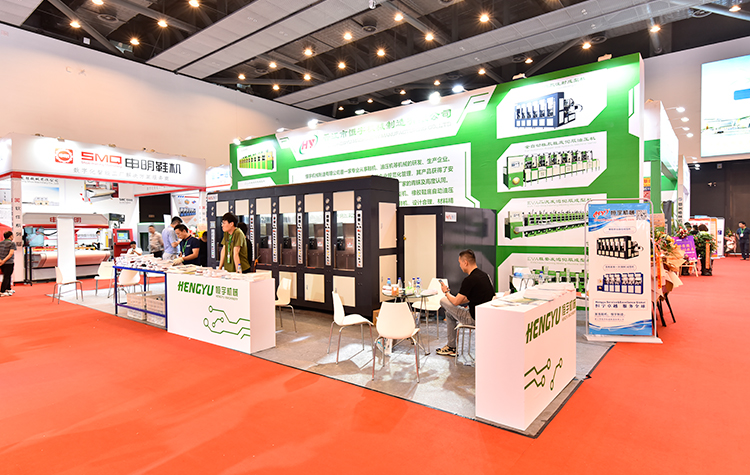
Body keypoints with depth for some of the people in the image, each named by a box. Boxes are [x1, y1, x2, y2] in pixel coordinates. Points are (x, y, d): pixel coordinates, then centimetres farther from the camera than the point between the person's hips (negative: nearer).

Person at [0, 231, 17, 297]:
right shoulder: (12, 243, -9)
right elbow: (11, 254, -20)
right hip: (9, 263, -7)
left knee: (8, 276, 20)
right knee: (6, 277, -1)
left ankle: (8, 289, 29)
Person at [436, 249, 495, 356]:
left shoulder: (470, 280, -21)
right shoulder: (484, 275, 7)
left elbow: (456, 302, -14)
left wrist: (446, 292, 4)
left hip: (474, 319, -10)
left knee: (443, 301, 0)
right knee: (449, 312, 24)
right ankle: (451, 347, 30)